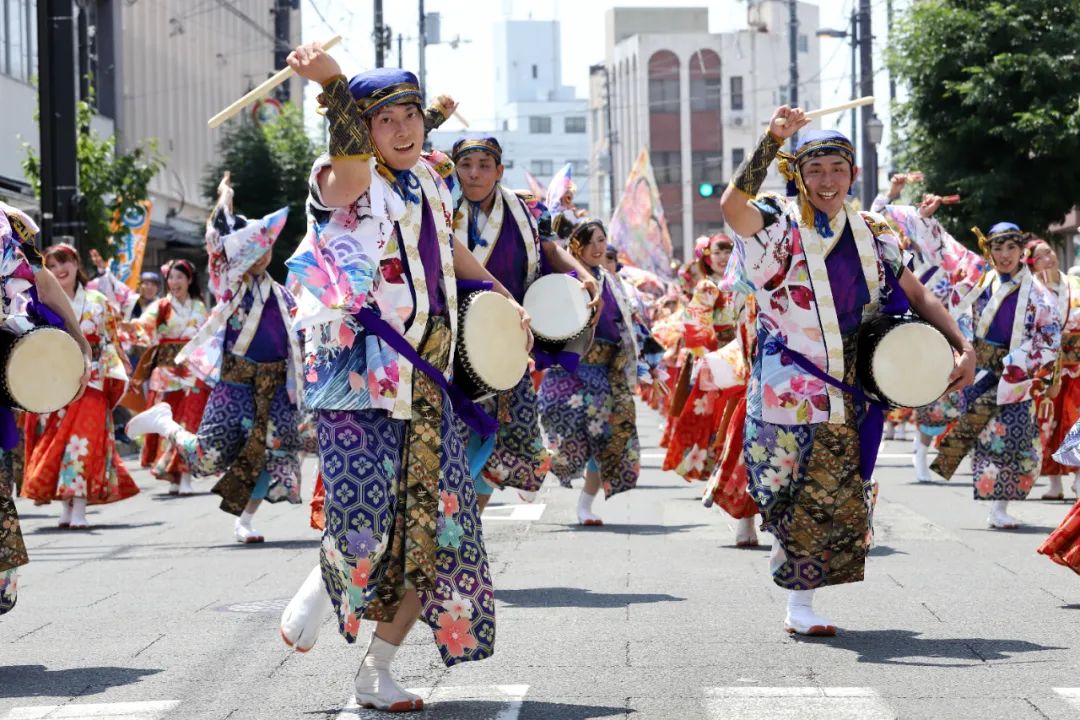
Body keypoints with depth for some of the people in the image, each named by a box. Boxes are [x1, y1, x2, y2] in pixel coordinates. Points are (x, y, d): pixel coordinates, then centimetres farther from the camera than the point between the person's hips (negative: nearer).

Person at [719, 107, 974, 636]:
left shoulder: (870, 234, 9)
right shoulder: (777, 226, -6)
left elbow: (917, 296, 13)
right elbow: (732, 204, -29)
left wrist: (962, 347, 0)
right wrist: (772, 140, -37)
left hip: (848, 391, 5)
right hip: (793, 390, -5)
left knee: (841, 502, 7)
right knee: (815, 497, -5)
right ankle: (800, 608, 8)